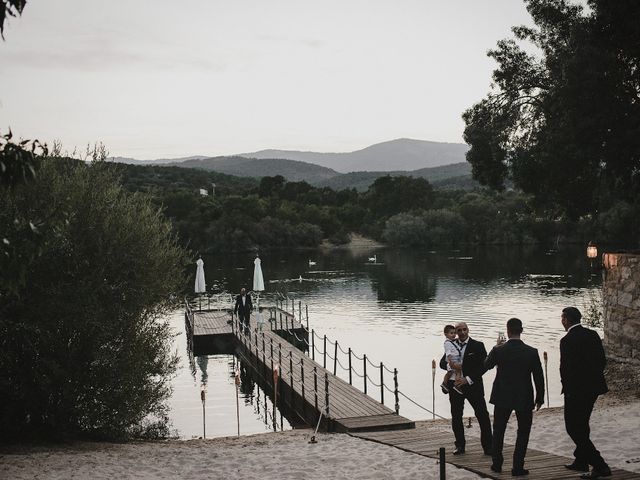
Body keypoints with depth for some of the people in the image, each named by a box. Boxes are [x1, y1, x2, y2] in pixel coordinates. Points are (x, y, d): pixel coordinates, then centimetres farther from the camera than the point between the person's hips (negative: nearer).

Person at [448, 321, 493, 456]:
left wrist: (468, 379, -17)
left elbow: (483, 366, -9)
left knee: (483, 416, -5)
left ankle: (488, 446, 4)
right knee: (456, 417, 8)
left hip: (473, 386, -3)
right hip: (455, 385, 3)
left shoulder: (478, 346, -3)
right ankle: (460, 445, 21)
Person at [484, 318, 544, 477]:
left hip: (502, 397, 1)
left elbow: (487, 365, 8)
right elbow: (539, 377, -6)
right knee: (523, 432, 12)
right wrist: (540, 398, 6)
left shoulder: (498, 350, -12)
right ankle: (518, 467, 9)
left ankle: (497, 464, 24)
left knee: (498, 431, 18)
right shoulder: (532, 352, -12)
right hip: (524, 398, -1)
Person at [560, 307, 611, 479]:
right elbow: (602, 360, 8)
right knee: (582, 425, 23)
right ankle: (581, 461, 34)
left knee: (573, 428, 0)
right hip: (594, 387, 8)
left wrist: (567, 387, -1)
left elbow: (565, 367, -16)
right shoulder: (593, 335, 4)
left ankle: (599, 466, -6)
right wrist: (593, 378, 16)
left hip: (576, 390, -8)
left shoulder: (567, 340, -17)